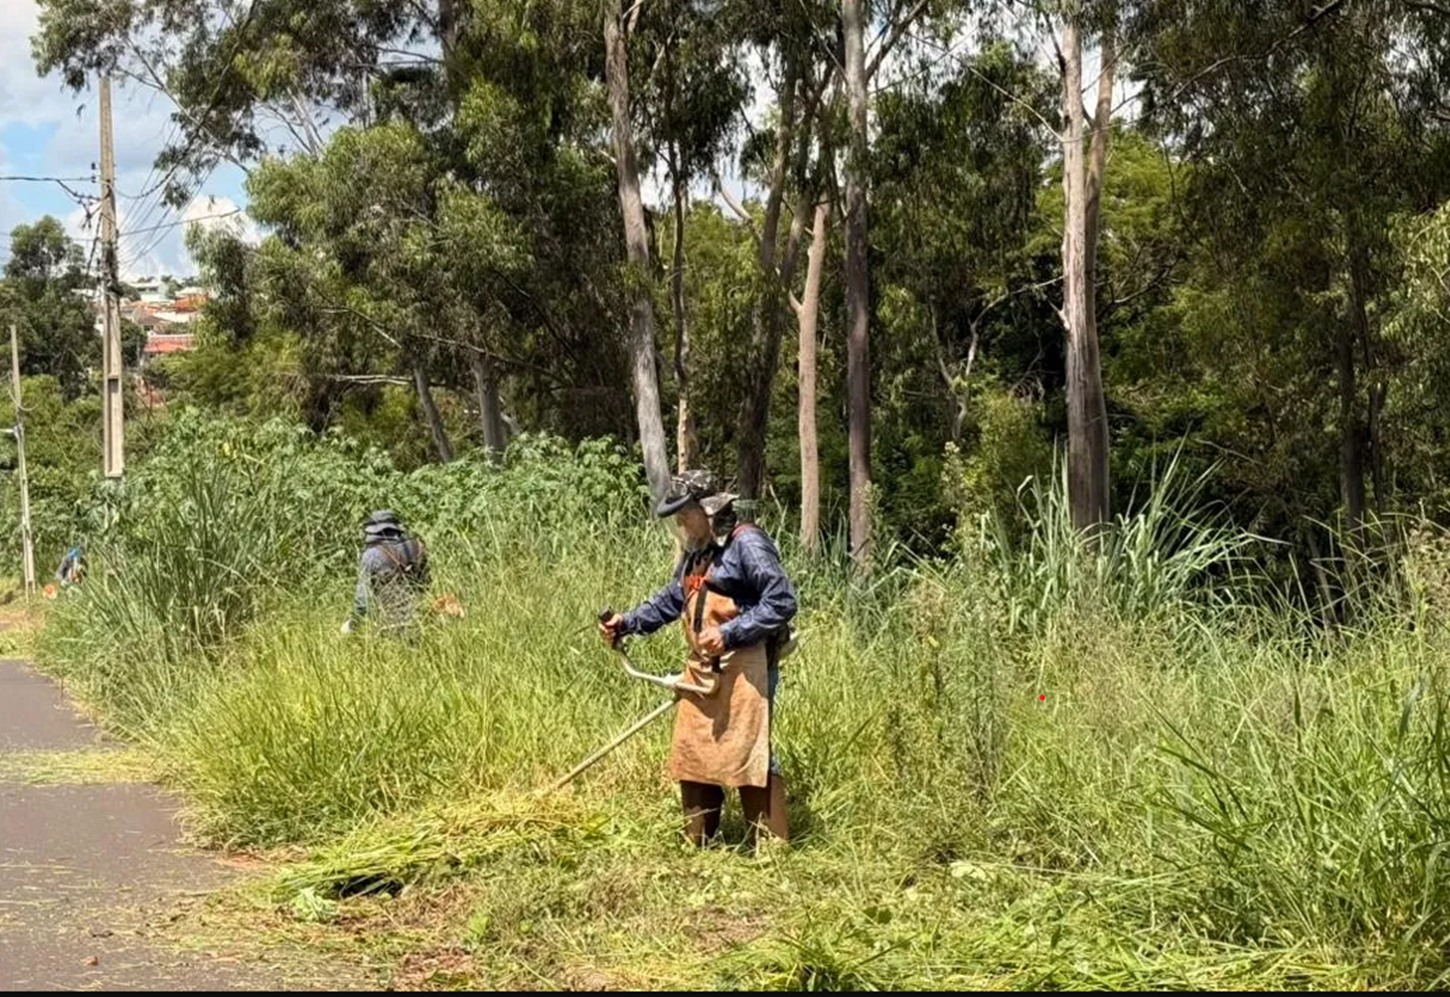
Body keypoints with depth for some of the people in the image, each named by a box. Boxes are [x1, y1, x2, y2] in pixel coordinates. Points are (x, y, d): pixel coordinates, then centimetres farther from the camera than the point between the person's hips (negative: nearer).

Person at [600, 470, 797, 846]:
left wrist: (729, 633, -19)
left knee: (748, 754, -11)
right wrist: (627, 623, 16)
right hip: (702, 669, 9)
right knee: (690, 754, 11)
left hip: (743, 668, -9)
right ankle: (697, 844, 22)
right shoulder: (695, 554, 18)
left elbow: (782, 602, -16)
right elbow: (670, 601, 29)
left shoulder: (746, 544, -11)